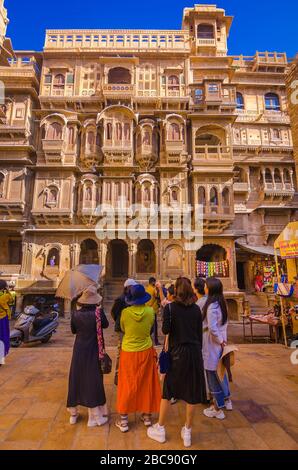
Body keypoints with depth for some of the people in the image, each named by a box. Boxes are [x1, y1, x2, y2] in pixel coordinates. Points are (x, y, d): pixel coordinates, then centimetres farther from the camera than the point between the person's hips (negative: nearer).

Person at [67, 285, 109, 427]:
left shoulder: (75, 314, -11)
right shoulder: (98, 313, -21)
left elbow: (73, 330, 4)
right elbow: (106, 325, -2)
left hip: (79, 351, 4)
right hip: (93, 351, -3)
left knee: (76, 379, 19)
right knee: (93, 381, 9)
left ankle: (73, 414, 34)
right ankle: (95, 417, 19)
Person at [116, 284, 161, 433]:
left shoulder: (125, 312, -18)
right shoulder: (150, 311, -15)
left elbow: (123, 329, 0)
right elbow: (150, 328, 2)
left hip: (128, 352, -1)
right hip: (146, 352, 1)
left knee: (127, 385, 15)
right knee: (146, 384, 19)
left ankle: (123, 421, 26)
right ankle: (147, 416, 34)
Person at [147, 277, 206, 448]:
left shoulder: (170, 308, -11)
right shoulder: (196, 309, 0)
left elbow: (166, 330, -15)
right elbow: (200, 333, 4)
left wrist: (166, 311, -1)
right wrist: (197, 351, 16)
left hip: (177, 353, -2)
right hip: (195, 352, 3)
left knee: (167, 391, 15)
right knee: (191, 392, 14)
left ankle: (160, 429, 30)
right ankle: (187, 432, 29)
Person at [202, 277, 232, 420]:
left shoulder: (211, 306, -24)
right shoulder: (221, 304, 2)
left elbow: (212, 328, -28)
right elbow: (224, 324, 9)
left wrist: (220, 340, -14)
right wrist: (223, 339, 11)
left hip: (212, 345, -8)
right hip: (220, 343, 8)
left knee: (213, 376, 7)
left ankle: (218, 409, 22)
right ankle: (226, 400, 41)